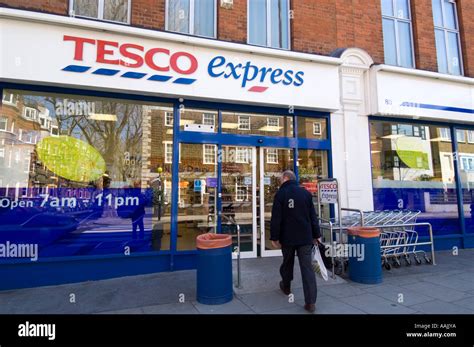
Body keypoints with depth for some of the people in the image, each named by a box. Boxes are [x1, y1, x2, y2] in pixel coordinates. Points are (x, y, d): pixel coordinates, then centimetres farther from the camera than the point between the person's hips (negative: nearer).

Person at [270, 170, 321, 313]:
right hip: (305, 237, 2)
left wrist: (274, 237, -6)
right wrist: (316, 234, 13)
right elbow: (313, 216, 6)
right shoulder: (306, 193, 4)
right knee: (307, 267, 0)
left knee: (287, 262, 19)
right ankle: (311, 302, -4)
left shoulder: (280, 193, -8)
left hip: (287, 237, -2)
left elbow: (276, 218, -12)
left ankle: (286, 287, 40)